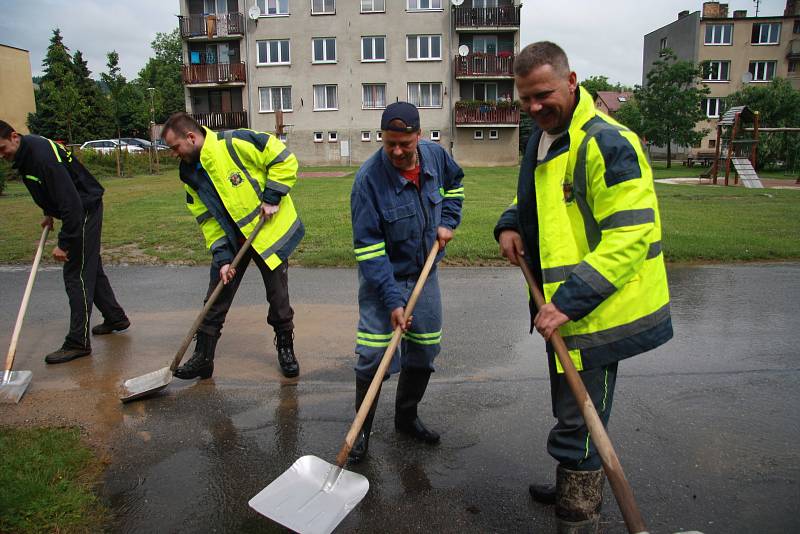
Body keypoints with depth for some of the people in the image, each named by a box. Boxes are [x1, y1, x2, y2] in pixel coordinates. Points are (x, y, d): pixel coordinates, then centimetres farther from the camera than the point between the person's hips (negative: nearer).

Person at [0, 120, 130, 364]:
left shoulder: (43, 156, -28)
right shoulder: (26, 152, 2)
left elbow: (71, 203, -30)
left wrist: (64, 243, -26)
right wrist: (49, 213, 21)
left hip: (85, 211, -10)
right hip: (77, 211, 10)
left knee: (76, 274, -8)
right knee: (91, 268, 18)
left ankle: (78, 342, -3)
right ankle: (116, 318, 32)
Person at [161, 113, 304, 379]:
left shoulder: (234, 144, -21)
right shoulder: (191, 175, 1)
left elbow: (284, 160, -17)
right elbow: (209, 220, 1)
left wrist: (271, 198, -19)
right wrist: (222, 257, -9)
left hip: (269, 231, -5)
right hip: (231, 240, 6)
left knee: (279, 298, 6)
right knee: (216, 300, 6)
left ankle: (286, 347, 27)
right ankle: (203, 358, 19)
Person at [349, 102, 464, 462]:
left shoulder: (435, 154, -9)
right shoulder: (368, 178, -24)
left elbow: (454, 182, 17)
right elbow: (368, 247, -23)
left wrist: (447, 221, 3)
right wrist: (393, 300, -27)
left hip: (424, 273, 5)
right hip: (382, 276, -5)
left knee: (425, 349, 11)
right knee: (373, 355, -8)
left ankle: (406, 417, 33)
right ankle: (362, 428, 15)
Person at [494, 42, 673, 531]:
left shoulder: (608, 144, -19)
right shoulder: (542, 138, 11)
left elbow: (629, 237, -25)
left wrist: (570, 301, -29)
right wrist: (511, 225, 4)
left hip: (595, 311, -9)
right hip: (561, 307, 10)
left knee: (577, 426, 0)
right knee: (572, 413, 25)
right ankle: (578, 488, 47)